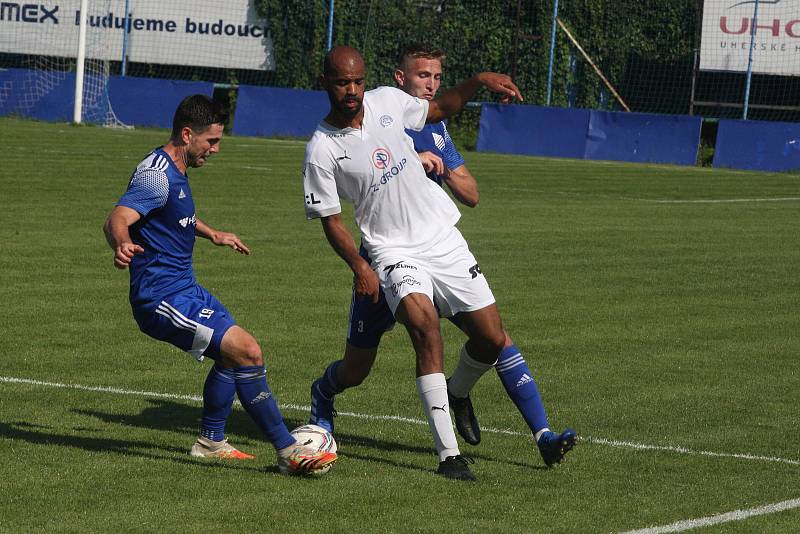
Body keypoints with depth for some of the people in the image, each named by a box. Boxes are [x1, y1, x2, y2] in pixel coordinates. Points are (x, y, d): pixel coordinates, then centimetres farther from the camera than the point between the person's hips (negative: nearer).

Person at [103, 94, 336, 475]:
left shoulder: (174, 172, 14)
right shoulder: (157, 175, -18)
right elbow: (117, 219, -35)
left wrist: (212, 234, 45)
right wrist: (122, 246, -56)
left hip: (185, 290, 11)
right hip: (163, 298, -11)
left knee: (232, 354, 24)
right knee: (247, 351, -19)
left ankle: (210, 442, 35)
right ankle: (288, 452, -18)